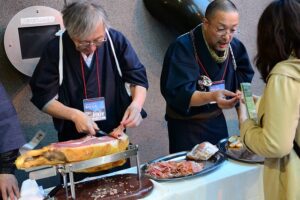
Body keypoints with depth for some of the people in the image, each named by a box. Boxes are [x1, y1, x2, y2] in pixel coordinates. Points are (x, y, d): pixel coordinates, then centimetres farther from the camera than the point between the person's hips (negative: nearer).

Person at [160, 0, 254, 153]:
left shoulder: (235, 47, -5)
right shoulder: (183, 47, -22)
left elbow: (242, 88, 2)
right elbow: (178, 94, -28)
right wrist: (212, 96, -41)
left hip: (217, 120, 5)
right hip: (185, 124, -5)